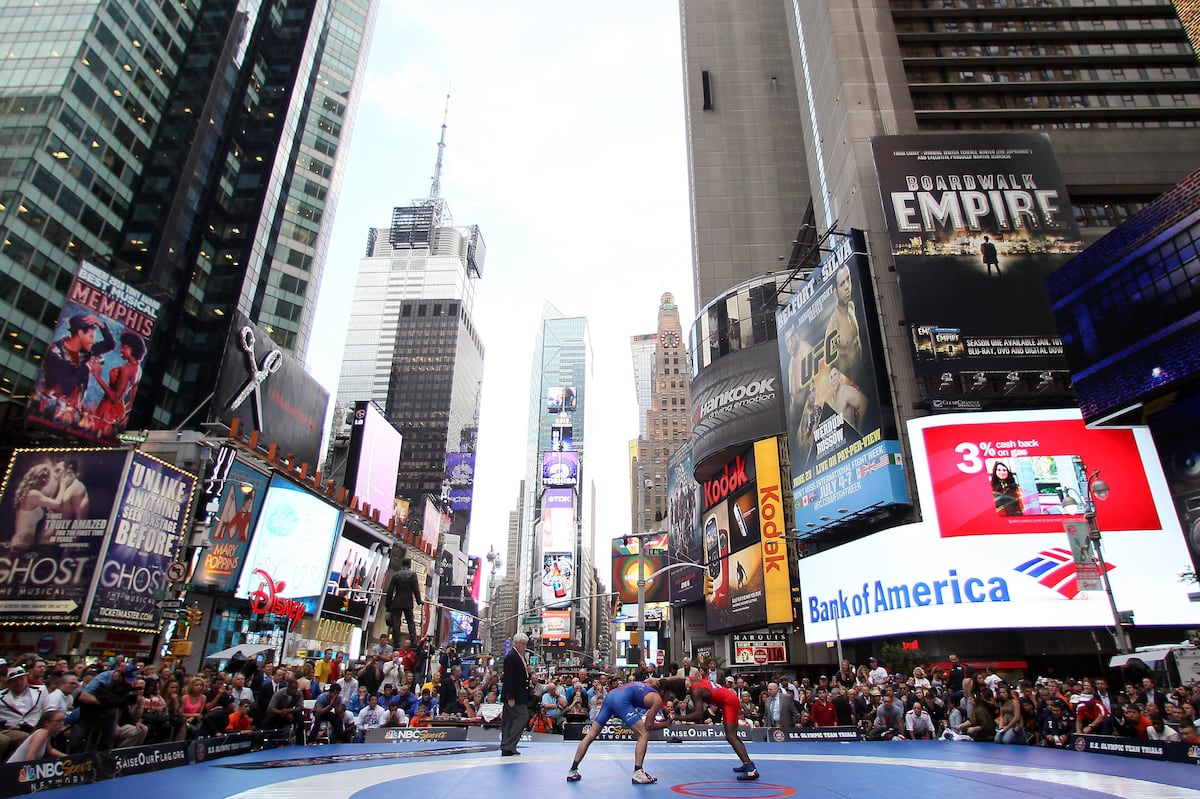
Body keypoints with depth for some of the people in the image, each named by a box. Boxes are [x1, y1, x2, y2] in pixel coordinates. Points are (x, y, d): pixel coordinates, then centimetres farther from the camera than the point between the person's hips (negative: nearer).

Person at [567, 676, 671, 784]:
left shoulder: (648, 682, 22)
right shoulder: (657, 700, 5)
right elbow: (649, 725, 5)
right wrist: (666, 724, 19)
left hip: (610, 695, 8)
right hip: (622, 700, -8)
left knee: (590, 735, 11)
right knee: (644, 735, 3)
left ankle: (572, 771, 15)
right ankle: (637, 774, -5)